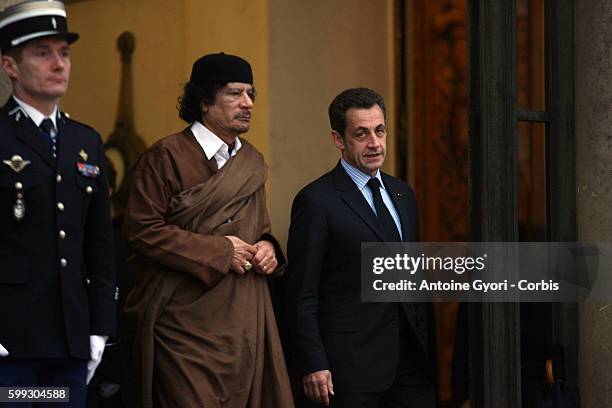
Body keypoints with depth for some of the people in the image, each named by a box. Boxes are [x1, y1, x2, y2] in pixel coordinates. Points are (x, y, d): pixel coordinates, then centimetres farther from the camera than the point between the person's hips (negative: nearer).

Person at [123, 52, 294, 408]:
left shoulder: (252, 161, 14)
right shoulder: (168, 156, -8)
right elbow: (142, 230, -14)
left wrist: (267, 246, 1)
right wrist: (218, 251, -13)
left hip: (247, 321, 7)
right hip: (187, 321, -6)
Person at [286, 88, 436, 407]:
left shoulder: (402, 194, 15)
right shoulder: (316, 201, -7)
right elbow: (302, 295, -9)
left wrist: (424, 344, 16)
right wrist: (313, 366, -15)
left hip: (411, 360, 6)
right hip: (351, 365, -6)